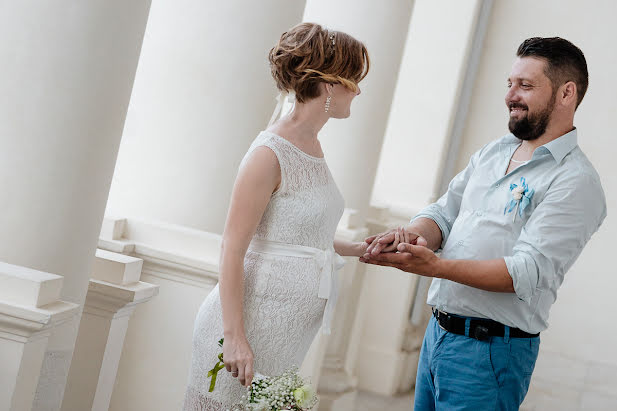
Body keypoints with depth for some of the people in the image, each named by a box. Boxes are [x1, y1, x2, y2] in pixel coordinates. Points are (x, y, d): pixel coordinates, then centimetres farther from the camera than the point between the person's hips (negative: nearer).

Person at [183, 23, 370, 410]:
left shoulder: (313, 146, 10)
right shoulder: (271, 153, -15)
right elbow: (233, 250, -16)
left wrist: (352, 248, 9)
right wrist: (234, 335, -20)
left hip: (292, 329, 8)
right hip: (256, 318, -8)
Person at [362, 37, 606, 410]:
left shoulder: (576, 181, -14)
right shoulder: (494, 152, 12)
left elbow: (527, 273, -23)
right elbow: (445, 213, 10)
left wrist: (435, 265, -32)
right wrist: (412, 234, -14)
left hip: (490, 351, -7)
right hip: (437, 333, 8)